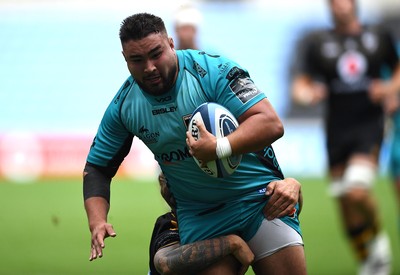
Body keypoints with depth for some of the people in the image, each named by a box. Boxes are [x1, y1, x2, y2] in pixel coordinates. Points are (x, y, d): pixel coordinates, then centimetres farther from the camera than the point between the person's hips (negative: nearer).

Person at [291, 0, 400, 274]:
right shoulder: (317, 42, 4)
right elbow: (300, 84, 5)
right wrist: (308, 94, -18)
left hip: (370, 125, -2)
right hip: (337, 128, 2)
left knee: (357, 192, -22)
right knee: (344, 201, 3)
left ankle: (378, 241, 6)